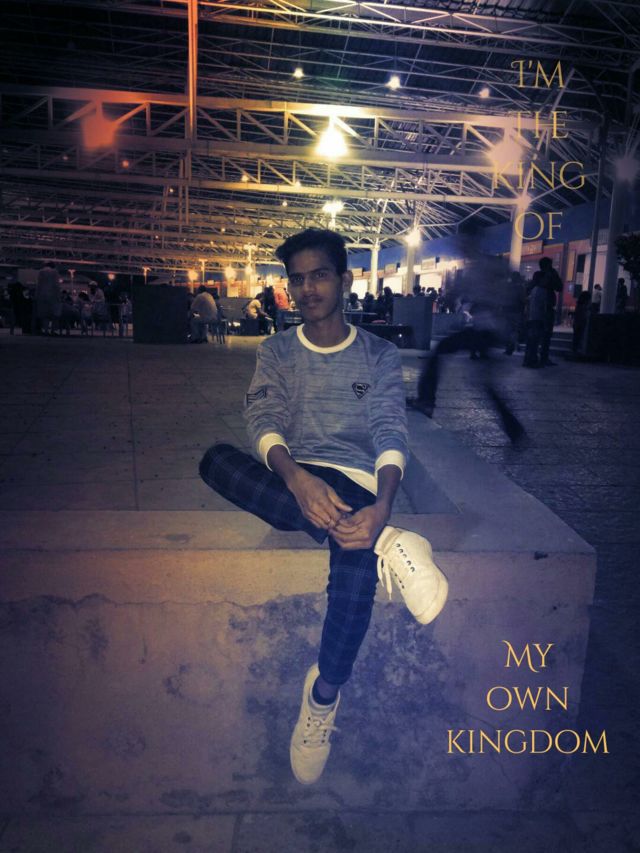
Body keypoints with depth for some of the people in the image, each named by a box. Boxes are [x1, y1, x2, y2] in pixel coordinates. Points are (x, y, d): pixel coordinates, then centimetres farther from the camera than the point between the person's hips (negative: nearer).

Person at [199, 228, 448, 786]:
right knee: (216, 459, -31)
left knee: (357, 554, -38)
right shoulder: (276, 352, 9)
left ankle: (325, 694, -14)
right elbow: (264, 423, -7)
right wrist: (298, 479, -31)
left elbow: (390, 435, -7)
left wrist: (381, 506, -29)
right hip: (291, 481, 2)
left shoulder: (380, 355, 6)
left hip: (355, 483, -2)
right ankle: (385, 544, -36)